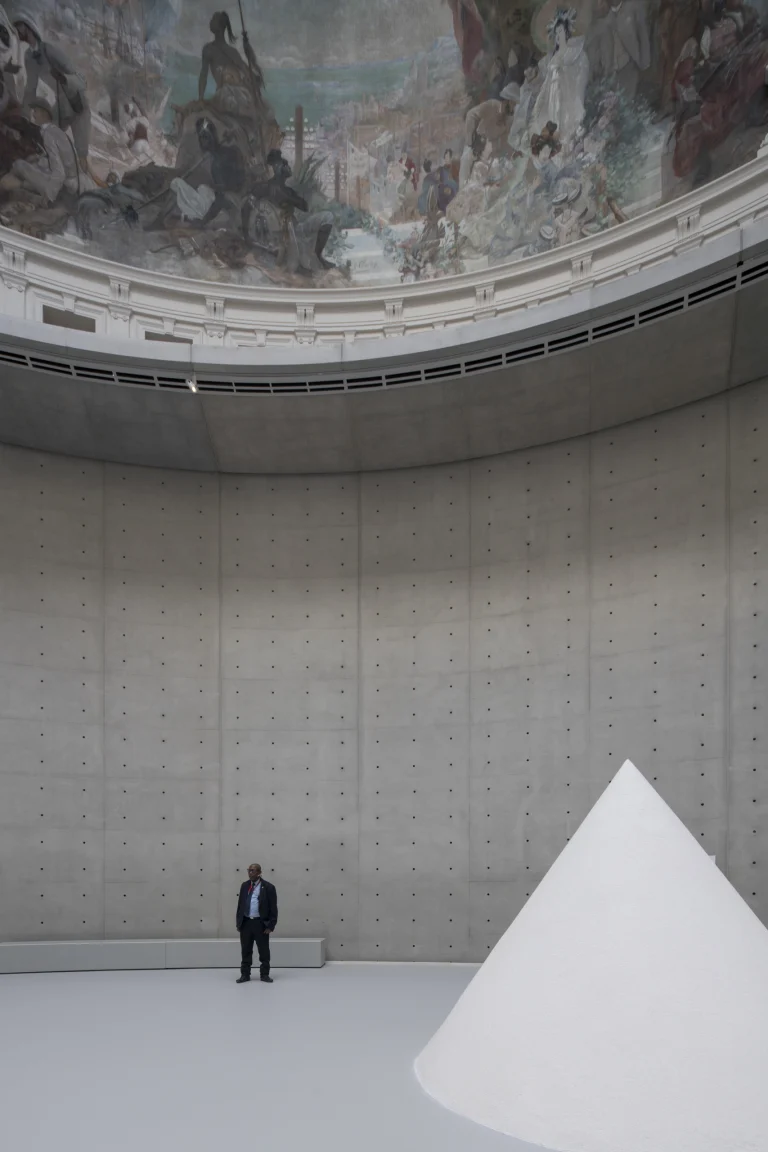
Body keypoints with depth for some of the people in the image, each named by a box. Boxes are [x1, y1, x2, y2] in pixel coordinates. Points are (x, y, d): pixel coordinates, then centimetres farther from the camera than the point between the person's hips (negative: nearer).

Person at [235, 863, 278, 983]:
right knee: (246, 951, 8)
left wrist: (270, 926, -11)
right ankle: (245, 974, 15)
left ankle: (264, 974, 13)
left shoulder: (268, 887, -6)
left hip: (261, 923, -4)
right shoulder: (244, 885, 9)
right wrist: (238, 922, 8)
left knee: (264, 951, 3)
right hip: (246, 922, 4)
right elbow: (240, 904, 14)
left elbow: (273, 908, -6)